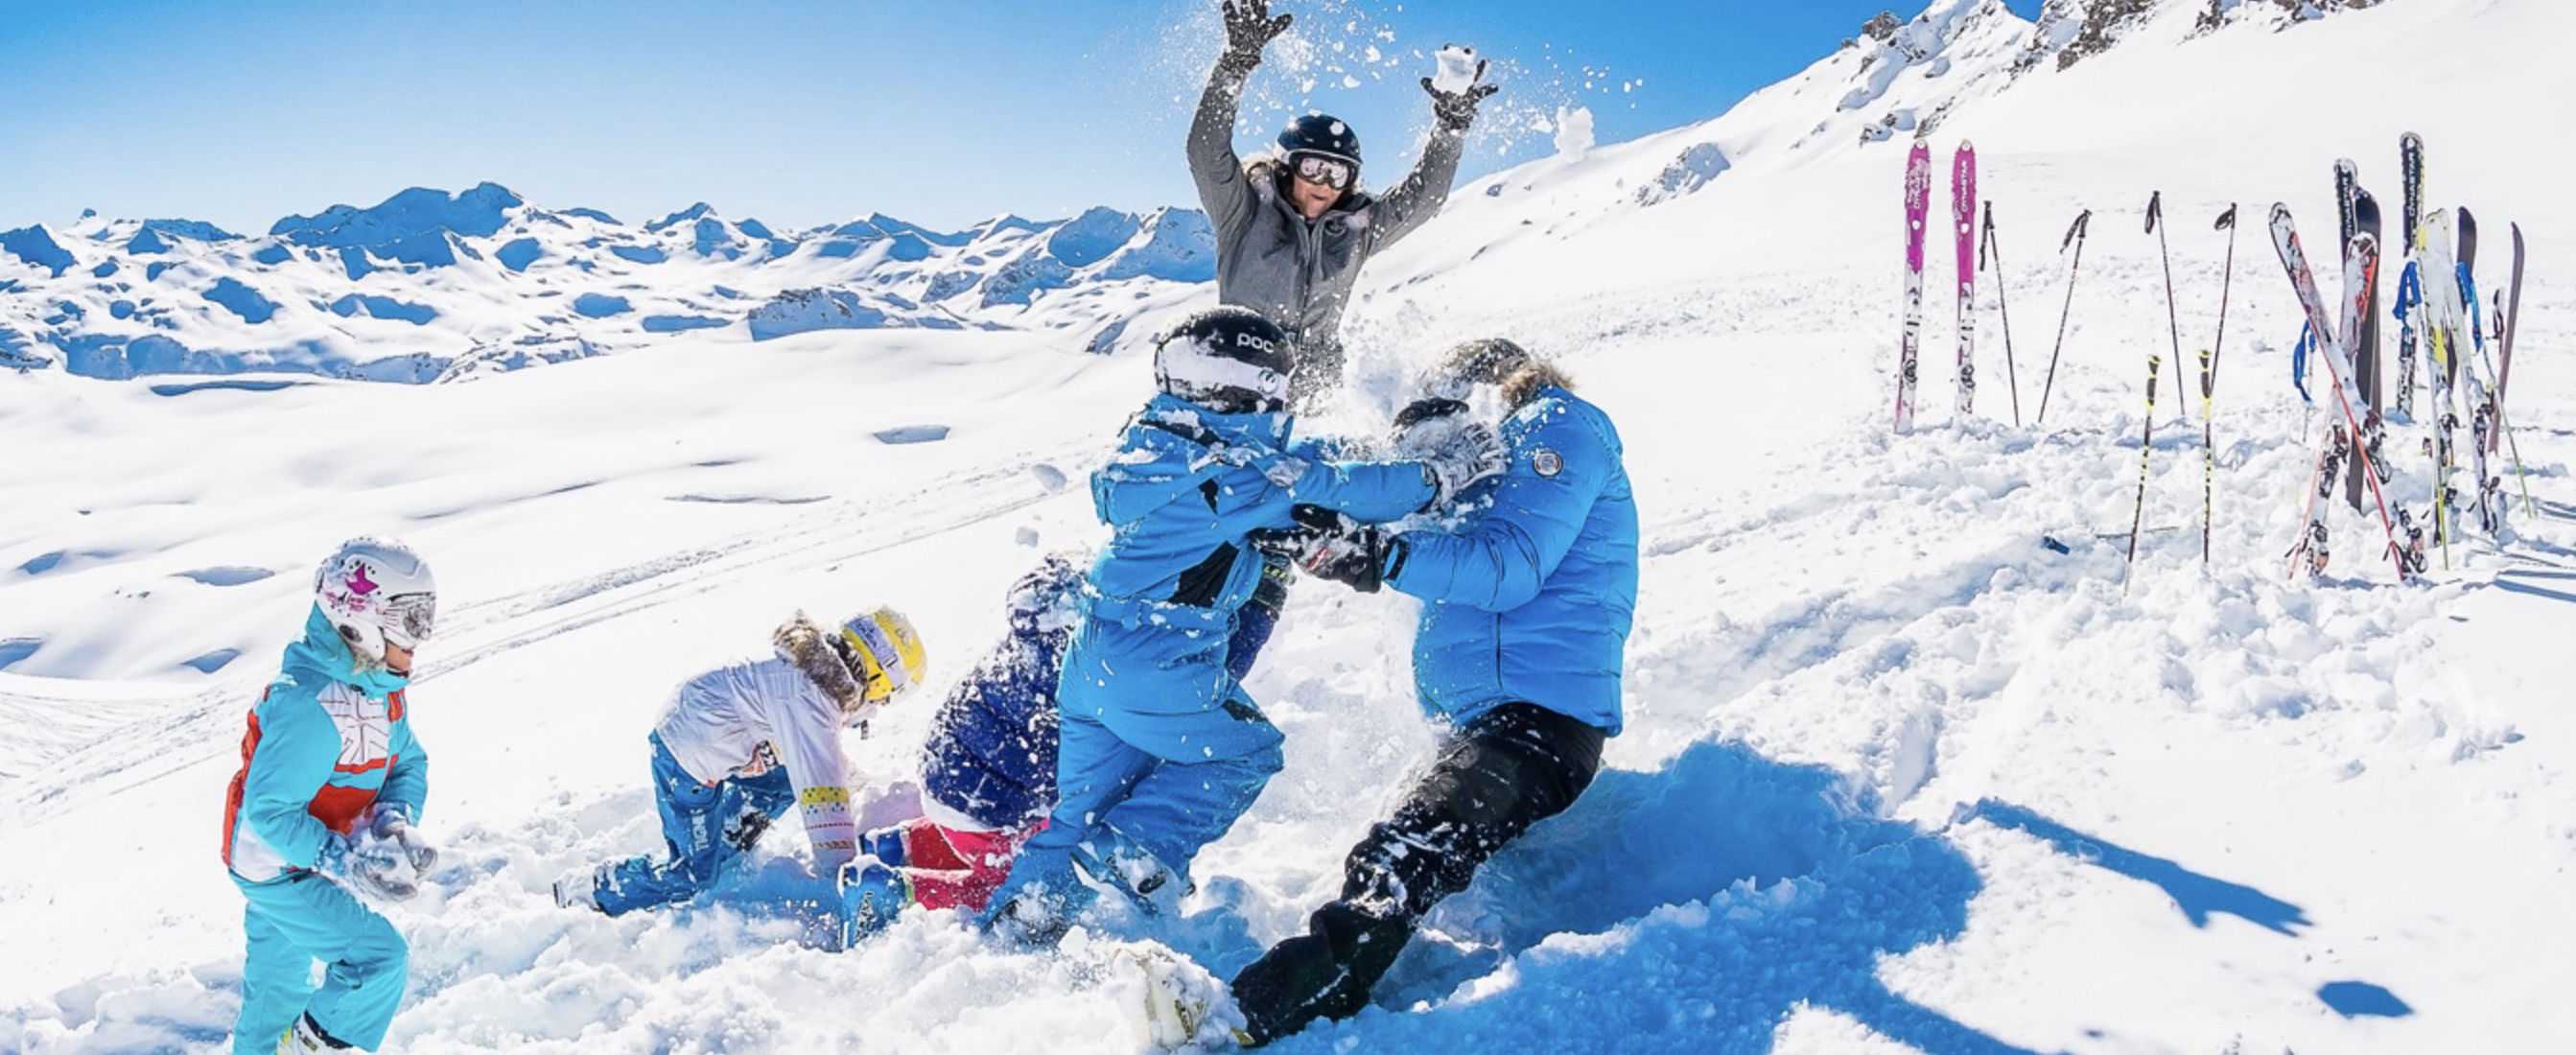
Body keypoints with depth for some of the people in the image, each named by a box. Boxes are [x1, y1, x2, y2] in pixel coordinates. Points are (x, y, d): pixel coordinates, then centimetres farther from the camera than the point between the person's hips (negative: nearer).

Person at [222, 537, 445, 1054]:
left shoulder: (383, 688, -4)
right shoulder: (309, 710, -34)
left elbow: (409, 762, 3)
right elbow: (270, 810, -31)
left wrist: (396, 820, -17)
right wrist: (345, 863, -35)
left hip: (313, 855, 9)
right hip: (280, 873, -9)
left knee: (280, 973, 27)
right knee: (380, 959, -12)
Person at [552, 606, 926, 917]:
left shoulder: (818, 672, 1)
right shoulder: (806, 697, -28)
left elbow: (825, 759, 18)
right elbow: (820, 791, -31)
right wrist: (841, 872, -28)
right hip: (689, 757, -10)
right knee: (694, 876, -4)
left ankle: (723, 850, 14)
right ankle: (588, 891, 6)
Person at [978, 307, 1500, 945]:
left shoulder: (1150, 448, 7)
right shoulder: (1239, 473, -16)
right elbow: (1339, 490, -8)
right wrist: (1442, 472, 3)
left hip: (1089, 662, 8)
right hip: (1162, 673, -8)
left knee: (1086, 800, 18)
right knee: (1246, 755, 15)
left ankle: (1017, 921, 14)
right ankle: (1139, 848, 1)